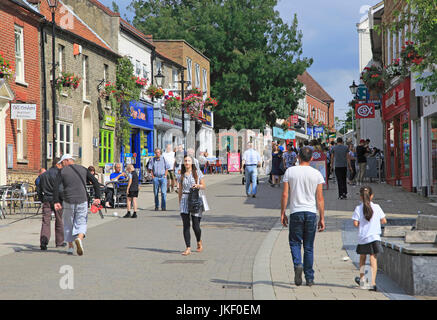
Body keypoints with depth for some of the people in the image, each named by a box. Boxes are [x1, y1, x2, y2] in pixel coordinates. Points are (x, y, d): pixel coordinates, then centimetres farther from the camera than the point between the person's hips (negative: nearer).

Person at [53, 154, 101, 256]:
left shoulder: (62, 171, 2)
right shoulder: (83, 169, 10)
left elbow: (56, 187, -9)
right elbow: (95, 182, 4)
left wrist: (56, 202, -7)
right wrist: (97, 197, 5)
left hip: (68, 201, -1)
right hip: (82, 200, 1)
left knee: (68, 224, 14)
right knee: (81, 223, 7)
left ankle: (70, 246, 17)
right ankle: (79, 238, -22)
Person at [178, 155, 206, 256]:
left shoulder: (197, 173, 4)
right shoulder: (182, 175, 10)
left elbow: (204, 186, 7)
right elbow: (180, 190, 15)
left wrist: (198, 185, -14)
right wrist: (179, 202, 13)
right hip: (184, 199, 2)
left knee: (196, 226, -4)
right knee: (186, 225, -6)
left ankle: (199, 242, 26)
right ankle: (188, 248, -5)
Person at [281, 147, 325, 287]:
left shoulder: (290, 171, 0)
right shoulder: (317, 174, 2)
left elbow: (285, 194, -2)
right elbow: (320, 198, 2)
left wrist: (282, 213, 7)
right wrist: (322, 218, 7)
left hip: (296, 212, -1)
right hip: (311, 212, 1)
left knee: (295, 242, 10)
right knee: (309, 246, 9)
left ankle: (297, 264, -18)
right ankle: (309, 278, 11)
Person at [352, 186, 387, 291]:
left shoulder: (358, 208, -6)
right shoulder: (376, 207, -2)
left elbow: (355, 223, -11)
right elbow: (384, 221, 3)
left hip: (362, 238, 0)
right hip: (374, 237, 0)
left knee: (362, 258, 19)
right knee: (373, 259, -2)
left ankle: (362, 281, 30)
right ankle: (373, 283, -11)